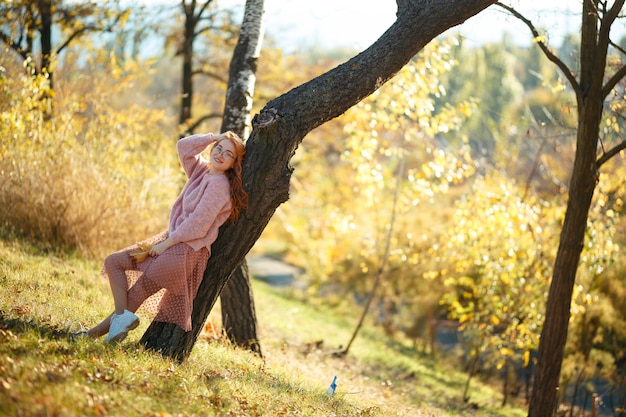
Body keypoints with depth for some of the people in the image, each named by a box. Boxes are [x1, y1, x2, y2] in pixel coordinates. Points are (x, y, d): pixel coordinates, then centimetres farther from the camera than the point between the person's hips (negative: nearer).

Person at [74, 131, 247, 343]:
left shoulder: (219, 184, -16)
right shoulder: (202, 171, 9)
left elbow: (198, 225, -21)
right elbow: (183, 146, 15)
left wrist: (166, 244, -16)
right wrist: (214, 137, 6)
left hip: (186, 251, -10)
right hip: (171, 241, 10)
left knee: (134, 295, -7)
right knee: (113, 262, 8)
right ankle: (122, 316, -2)